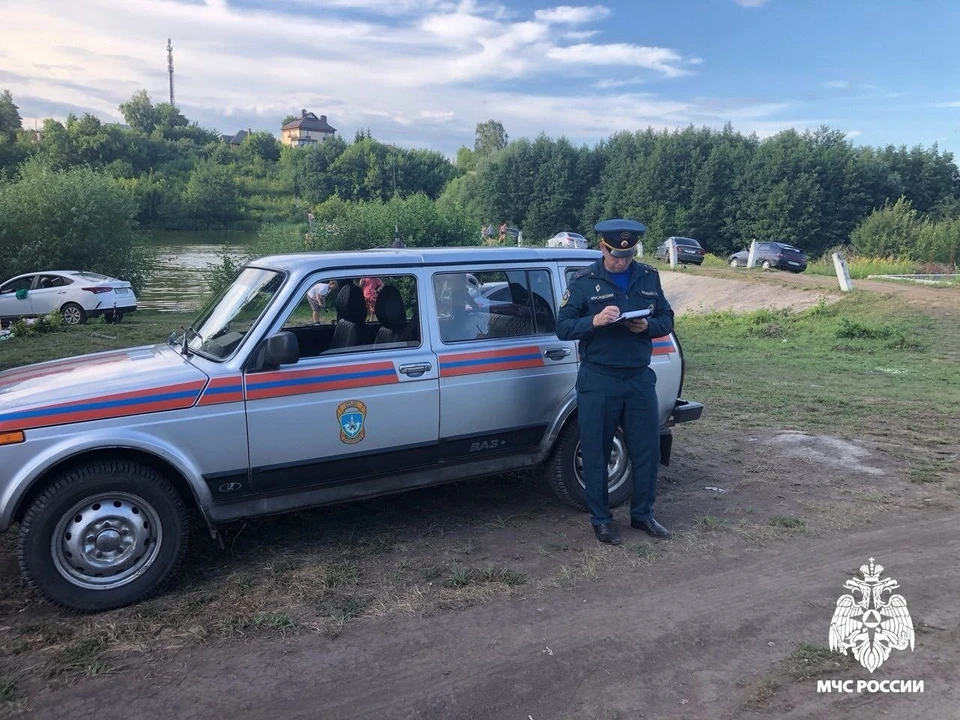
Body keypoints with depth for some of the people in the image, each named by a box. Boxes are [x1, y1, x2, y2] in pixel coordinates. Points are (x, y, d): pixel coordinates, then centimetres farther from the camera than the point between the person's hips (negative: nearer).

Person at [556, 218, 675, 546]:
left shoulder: (649, 277, 7)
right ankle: (601, 519, 22)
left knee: (647, 451, 10)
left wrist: (647, 326, -11)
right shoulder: (584, 281, -4)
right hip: (598, 381, -3)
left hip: (640, 379, 3)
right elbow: (563, 327, -7)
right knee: (596, 454, 6)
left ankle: (642, 514, 29)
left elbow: (667, 320, 11)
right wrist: (595, 321, -24)